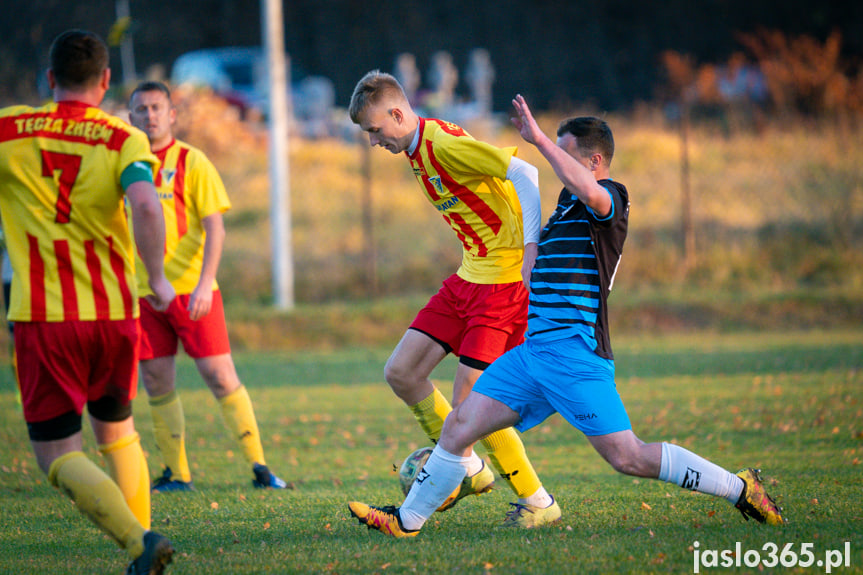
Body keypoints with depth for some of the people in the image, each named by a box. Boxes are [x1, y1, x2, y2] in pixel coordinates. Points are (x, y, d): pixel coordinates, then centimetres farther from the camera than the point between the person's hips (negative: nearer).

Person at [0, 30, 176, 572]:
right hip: (114, 313, 2)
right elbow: (146, 205, -19)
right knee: (117, 433, 24)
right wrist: (157, 280, -14)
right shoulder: (125, 140, -1)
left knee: (60, 457, -1)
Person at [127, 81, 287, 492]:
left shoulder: (191, 162, -2)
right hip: (143, 293, 4)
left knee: (221, 377, -5)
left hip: (191, 289, -4)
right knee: (156, 384, 3)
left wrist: (204, 284, -17)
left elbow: (215, 228, -6)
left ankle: (259, 467, 1)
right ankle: (177, 474, 12)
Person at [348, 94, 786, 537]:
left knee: (627, 457, -10)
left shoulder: (612, 197, -7)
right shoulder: (567, 202, 21)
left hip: (574, 352, -9)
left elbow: (589, 191, -33)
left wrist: (539, 139, -31)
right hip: (531, 349, 9)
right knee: (460, 426, 3)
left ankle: (740, 488, 1)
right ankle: (407, 520, 12)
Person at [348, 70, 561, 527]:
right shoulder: (417, 150, 12)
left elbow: (523, 174, -25)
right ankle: (469, 469, 17)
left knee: (467, 403, -11)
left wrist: (531, 246, -30)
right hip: (469, 277, 10)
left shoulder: (445, 145, -18)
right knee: (400, 373, 5)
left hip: (505, 280, -10)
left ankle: (538, 503, 2)